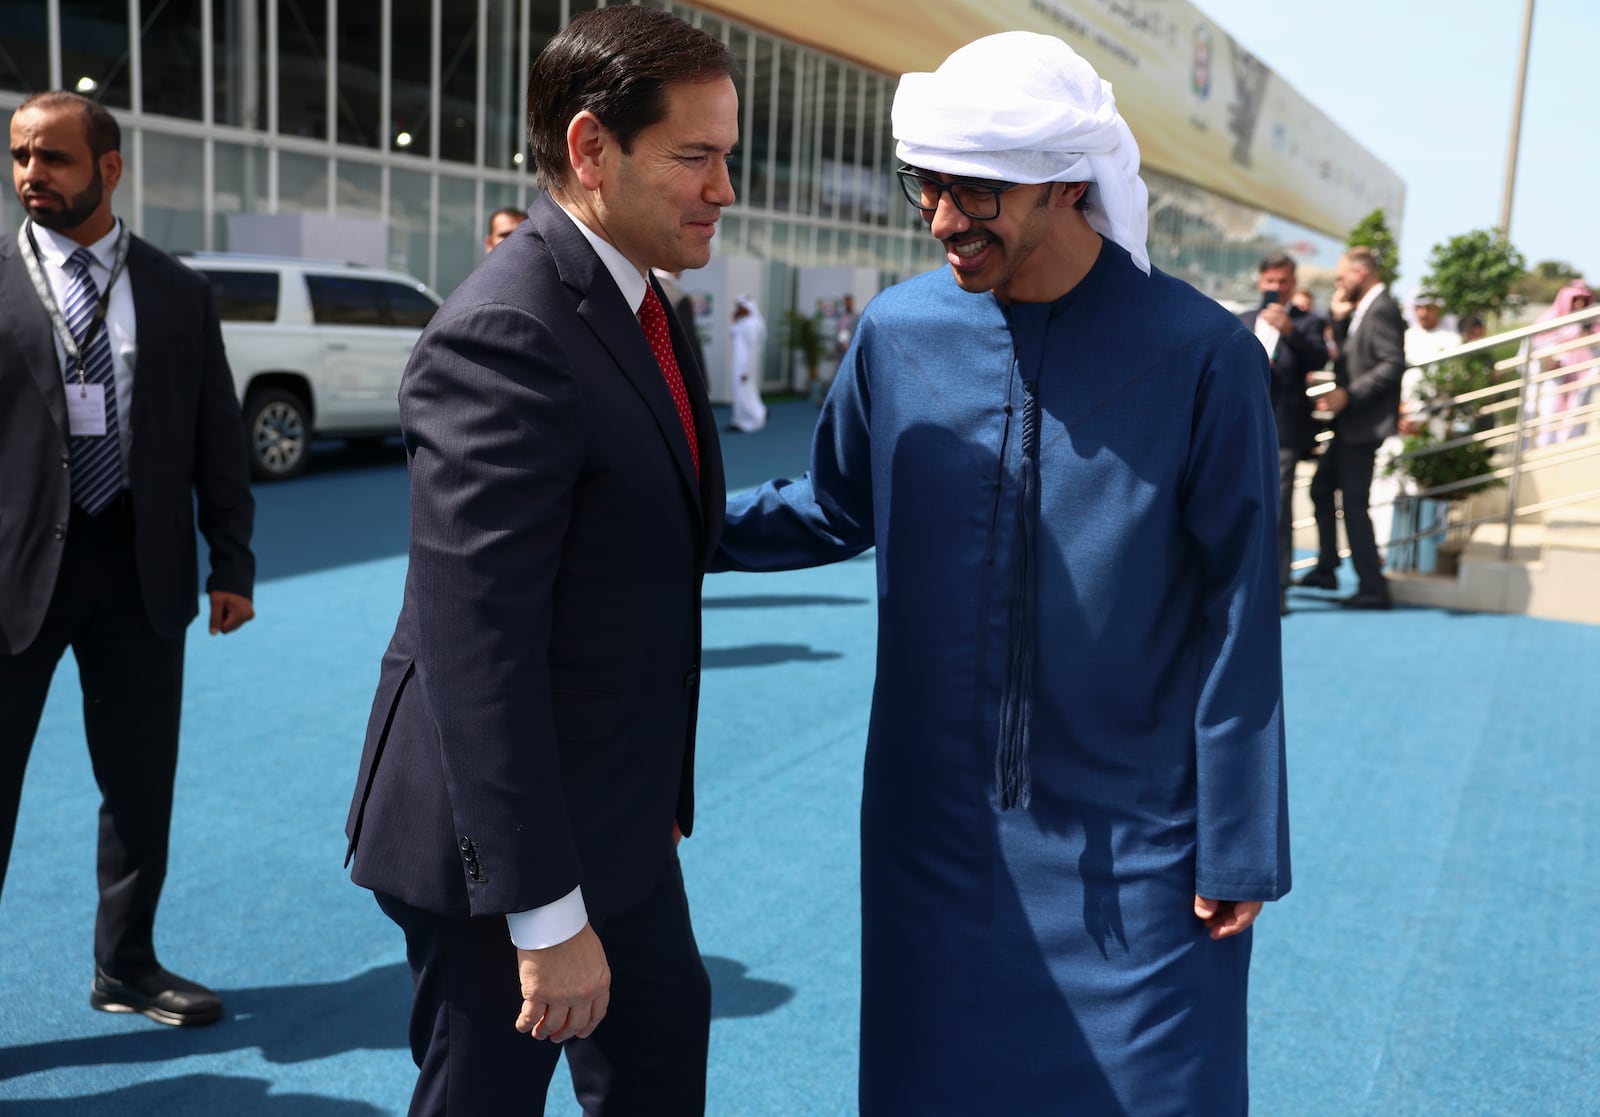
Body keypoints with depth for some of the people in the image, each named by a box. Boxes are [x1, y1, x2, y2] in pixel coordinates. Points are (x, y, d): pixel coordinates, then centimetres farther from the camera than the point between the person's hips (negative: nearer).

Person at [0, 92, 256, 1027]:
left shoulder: (180, 294, 5)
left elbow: (219, 437, 8)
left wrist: (233, 562, 5)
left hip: (141, 567, 3)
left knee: (143, 782, 13)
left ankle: (127, 967, 31)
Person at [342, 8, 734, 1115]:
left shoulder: (635, 307, 6)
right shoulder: (503, 336, -25)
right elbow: (473, 648, -28)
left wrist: (661, 788, 17)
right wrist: (545, 914, -24)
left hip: (613, 812, 9)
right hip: (508, 830, -9)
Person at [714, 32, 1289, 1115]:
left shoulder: (1201, 355, -12)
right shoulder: (900, 330, -3)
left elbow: (1238, 617, -8)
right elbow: (837, 510, 13)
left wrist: (1239, 850, -4)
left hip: (1136, 846, -3)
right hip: (934, 829, 3)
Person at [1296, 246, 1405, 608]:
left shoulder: (1382, 309, -15)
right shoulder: (1365, 309, 16)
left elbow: (1393, 364, -23)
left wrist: (1348, 394, -25)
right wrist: (1339, 319, 4)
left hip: (1364, 422, -11)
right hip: (1350, 422, 11)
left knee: (1354, 502, -7)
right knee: (1322, 487, 19)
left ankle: (1373, 588, 0)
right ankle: (1326, 569, 30)